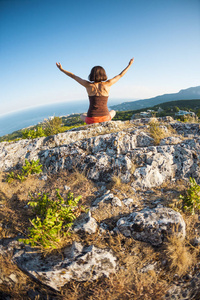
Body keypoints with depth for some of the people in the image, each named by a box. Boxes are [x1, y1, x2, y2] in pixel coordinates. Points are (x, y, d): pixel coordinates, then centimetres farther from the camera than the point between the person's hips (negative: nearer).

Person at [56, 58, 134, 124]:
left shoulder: (89, 85, -1)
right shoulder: (107, 84, 0)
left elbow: (74, 76, 11)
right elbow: (120, 75, 15)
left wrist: (62, 69, 24)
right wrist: (129, 65, 30)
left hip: (92, 120, 0)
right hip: (105, 118, 0)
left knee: (82, 116, 38)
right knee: (113, 112, 37)